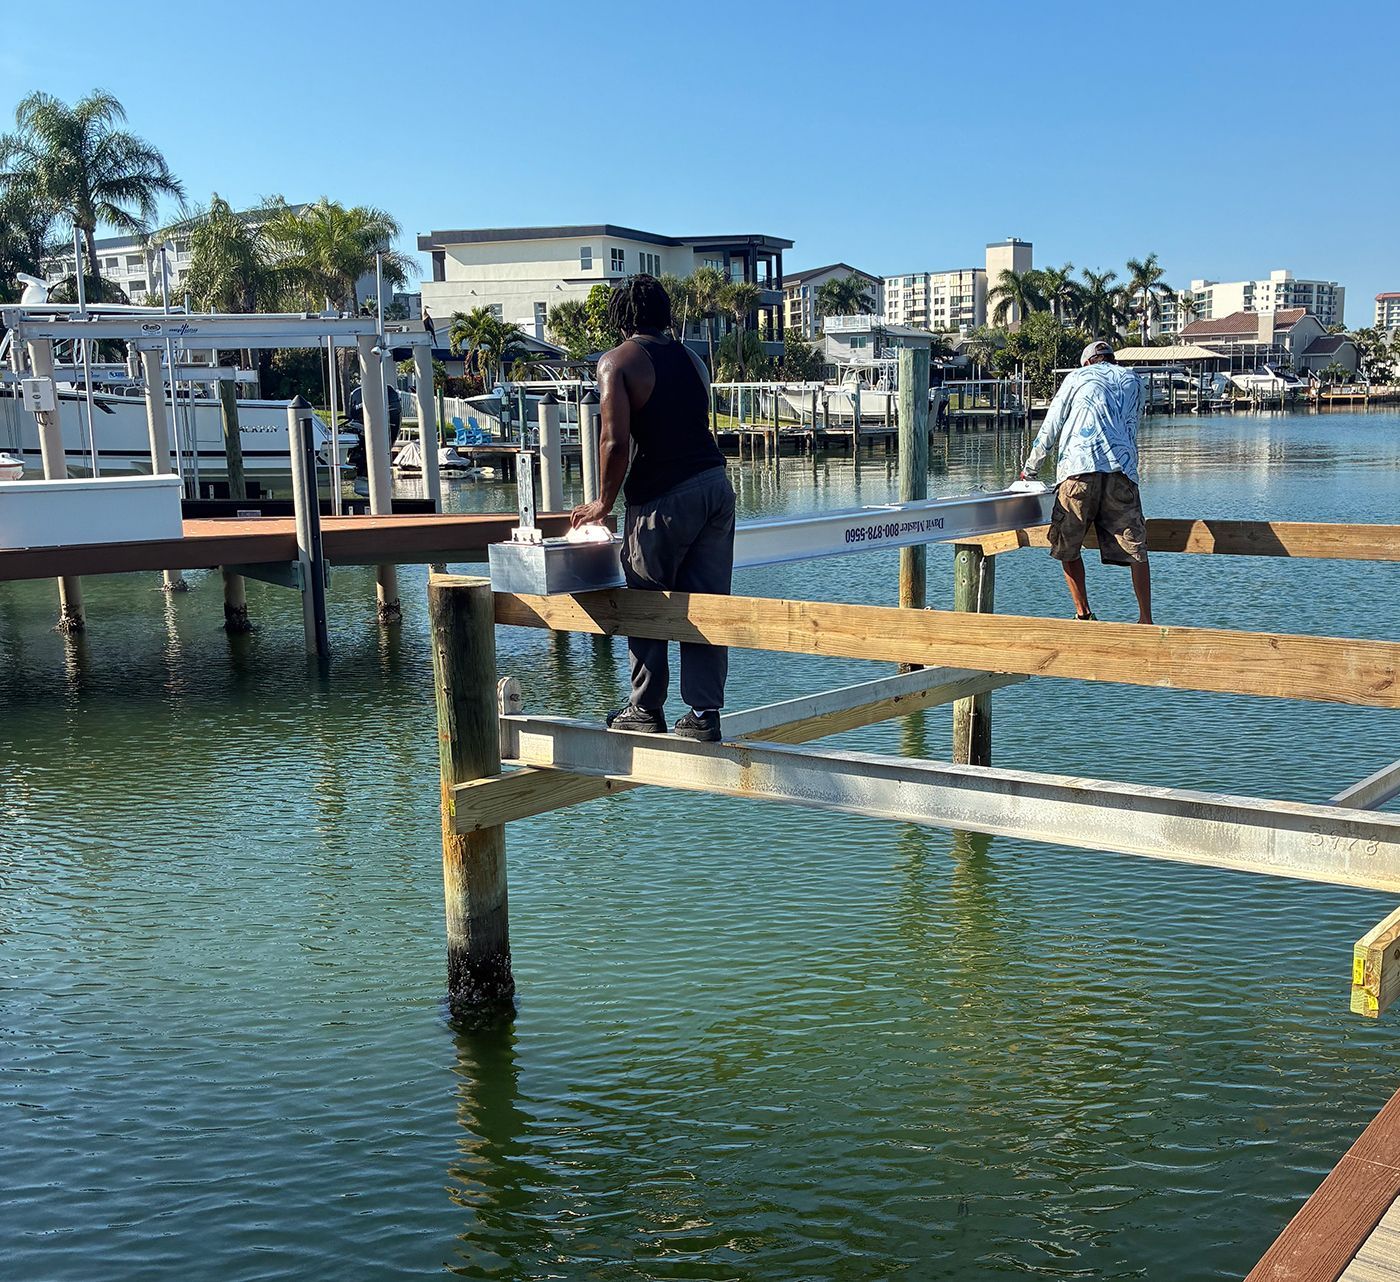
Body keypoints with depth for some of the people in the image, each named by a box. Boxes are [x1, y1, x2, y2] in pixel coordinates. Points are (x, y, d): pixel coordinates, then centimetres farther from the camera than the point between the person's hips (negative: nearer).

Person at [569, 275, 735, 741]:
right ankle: (704, 714, 9)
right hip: (716, 483, 6)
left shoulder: (618, 361, -4)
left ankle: (645, 711, 16)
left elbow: (616, 442, -13)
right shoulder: (690, 357, 15)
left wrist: (603, 503, 0)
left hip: (664, 497, -6)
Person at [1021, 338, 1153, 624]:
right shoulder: (1132, 380, 25)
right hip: (1122, 468, 2)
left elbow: (1050, 427, 19)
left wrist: (1028, 470, 29)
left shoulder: (1076, 377, 19)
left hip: (1079, 466, -2)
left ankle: (1083, 614, 4)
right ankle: (1146, 620, -3)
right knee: (1135, 549, 2)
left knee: (1067, 546, 8)